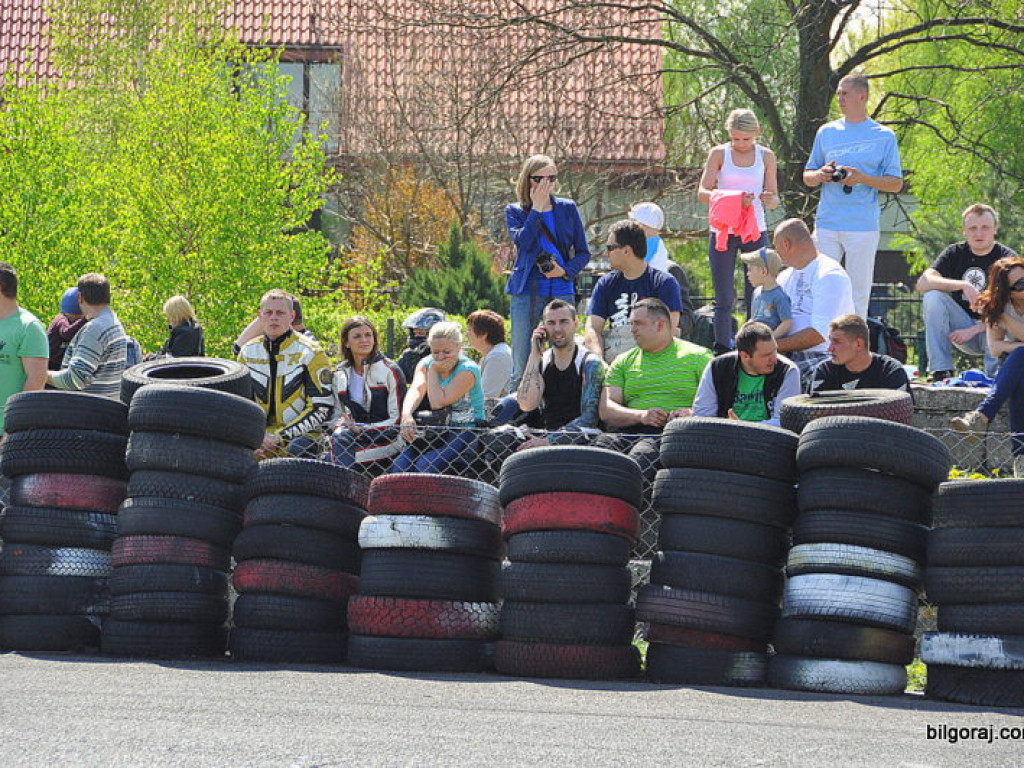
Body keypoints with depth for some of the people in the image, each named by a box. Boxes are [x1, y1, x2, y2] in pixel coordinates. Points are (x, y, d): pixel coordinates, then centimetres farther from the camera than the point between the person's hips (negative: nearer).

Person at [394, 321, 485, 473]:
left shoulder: (467, 370, -12)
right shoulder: (426, 364, 6)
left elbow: (438, 402, -20)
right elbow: (416, 389, -14)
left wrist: (433, 370, -13)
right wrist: (406, 414, -33)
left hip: (466, 433, -6)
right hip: (438, 432, 6)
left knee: (426, 465, -29)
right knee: (400, 465, -18)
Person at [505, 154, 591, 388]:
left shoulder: (568, 209, 10)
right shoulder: (515, 211, 7)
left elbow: (583, 252, 11)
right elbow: (523, 241, -13)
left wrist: (566, 270, -8)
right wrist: (536, 208, -9)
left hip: (562, 292, 1)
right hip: (527, 292, -1)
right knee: (522, 367, -2)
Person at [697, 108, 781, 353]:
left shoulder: (766, 156, 5)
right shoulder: (719, 154, 1)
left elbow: (774, 200, 6)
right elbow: (702, 192, -6)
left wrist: (769, 199, -19)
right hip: (723, 230, -1)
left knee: (756, 298, -1)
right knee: (724, 299, -3)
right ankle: (722, 353, -3)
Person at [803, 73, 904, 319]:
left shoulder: (883, 137, 5)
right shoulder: (826, 132, 14)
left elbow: (896, 184, 2)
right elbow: (807, 176, 19)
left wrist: (862, 179, -14)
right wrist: (820, 175, -5)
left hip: (863, 227, -3)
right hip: (827, 224, 3)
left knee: (858, 292, -1)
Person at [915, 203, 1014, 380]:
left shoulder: (1007, 258, -6)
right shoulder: (956, 253, 3)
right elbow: (923, 283, -13)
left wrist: (973, 330, -23)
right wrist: (963, 286, -26)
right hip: (962, 324, 4)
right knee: (933, 297, -21)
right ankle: (941, 372, -23)